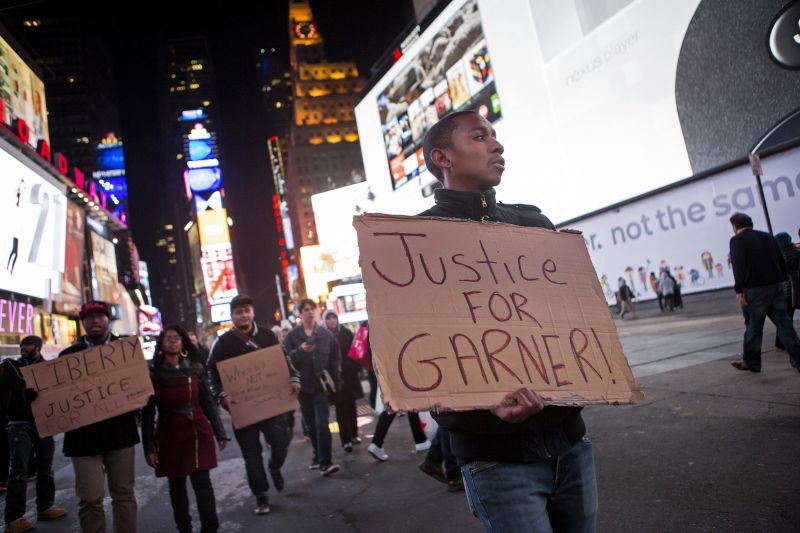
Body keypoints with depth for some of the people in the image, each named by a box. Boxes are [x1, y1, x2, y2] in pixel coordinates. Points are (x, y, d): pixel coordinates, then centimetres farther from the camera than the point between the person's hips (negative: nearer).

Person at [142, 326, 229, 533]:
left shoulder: (195, 367, 4)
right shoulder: (152, 372, -1)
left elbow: (208, 401, 7)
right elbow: (147, 412, -2)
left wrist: (220, 432, 4)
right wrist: (149, 446, -7)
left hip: (198, 431, 0)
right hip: (169, 435, 0)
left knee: (202, 481, -4)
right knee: (176, 484, 10)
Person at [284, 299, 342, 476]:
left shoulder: (326, 334, 1)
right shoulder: (292, 336, -1)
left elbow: (335, 359, 3)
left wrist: (336, 382, -1)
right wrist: (300, 351, -23)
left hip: (321, 385, -1)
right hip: (303, 387, 2)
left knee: (321, 424, -11)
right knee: (311, 425, 12)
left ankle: (325, 462, -8)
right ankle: (319, 456, 30)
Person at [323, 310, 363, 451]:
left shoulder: (346, 333, 6)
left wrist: (357, 369, 1)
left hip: (349, 374, 3)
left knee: (351, 405, 12)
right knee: (341, 408, -1)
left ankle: (354, 434, 25)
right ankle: (346, 440, 3)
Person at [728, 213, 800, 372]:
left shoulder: (737, 240, -4)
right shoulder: (767, 236, 16)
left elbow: (738, 266, -14)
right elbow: (781, 262, 16)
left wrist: (739, 290, -14)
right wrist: (784, 284, 19)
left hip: (755, 289, -6)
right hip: (777, 286, 6)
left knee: (753, 327, 3)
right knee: (784, 323, 8)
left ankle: (751, 362, 12)